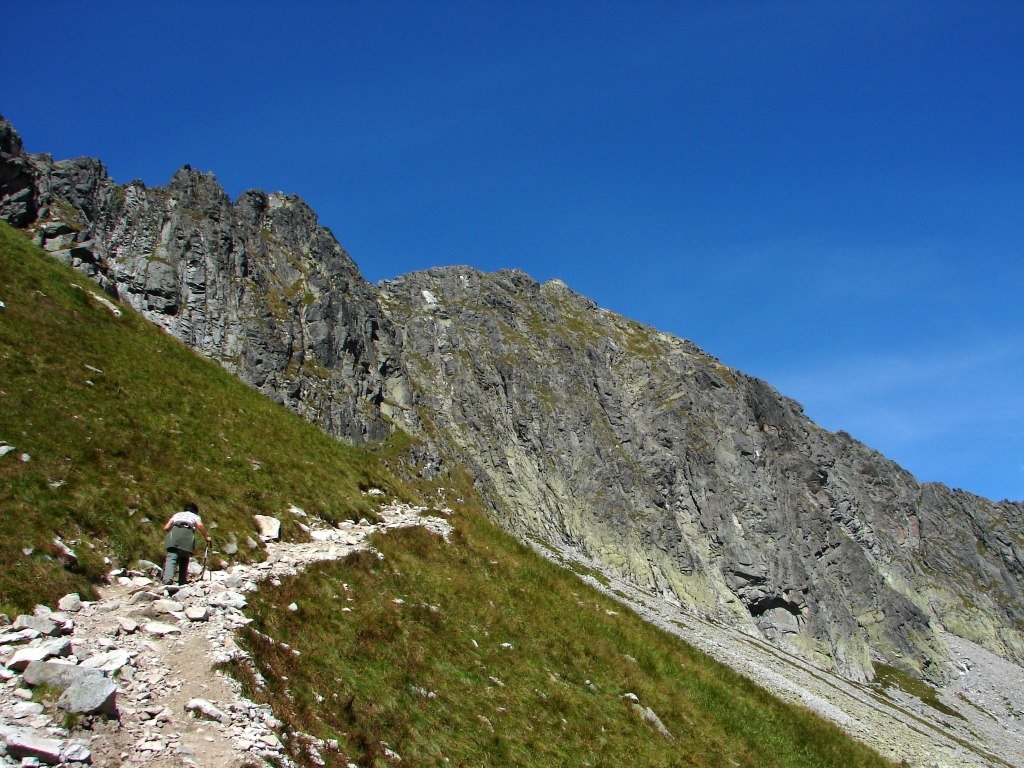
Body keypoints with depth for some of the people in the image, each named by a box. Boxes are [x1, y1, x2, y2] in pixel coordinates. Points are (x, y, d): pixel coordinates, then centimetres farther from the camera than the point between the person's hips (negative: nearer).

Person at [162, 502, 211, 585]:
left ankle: (168, 578, -38)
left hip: (174, 532, 1)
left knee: (171, 558, -14)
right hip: (188, 534, -1)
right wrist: (206, 537, 12)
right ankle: (181, 584, 3)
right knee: (184, 561, 10)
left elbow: (166, 528, 26)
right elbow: (199, 525, 5)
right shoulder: (195, 516, 28)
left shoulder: (177, 514, 36)